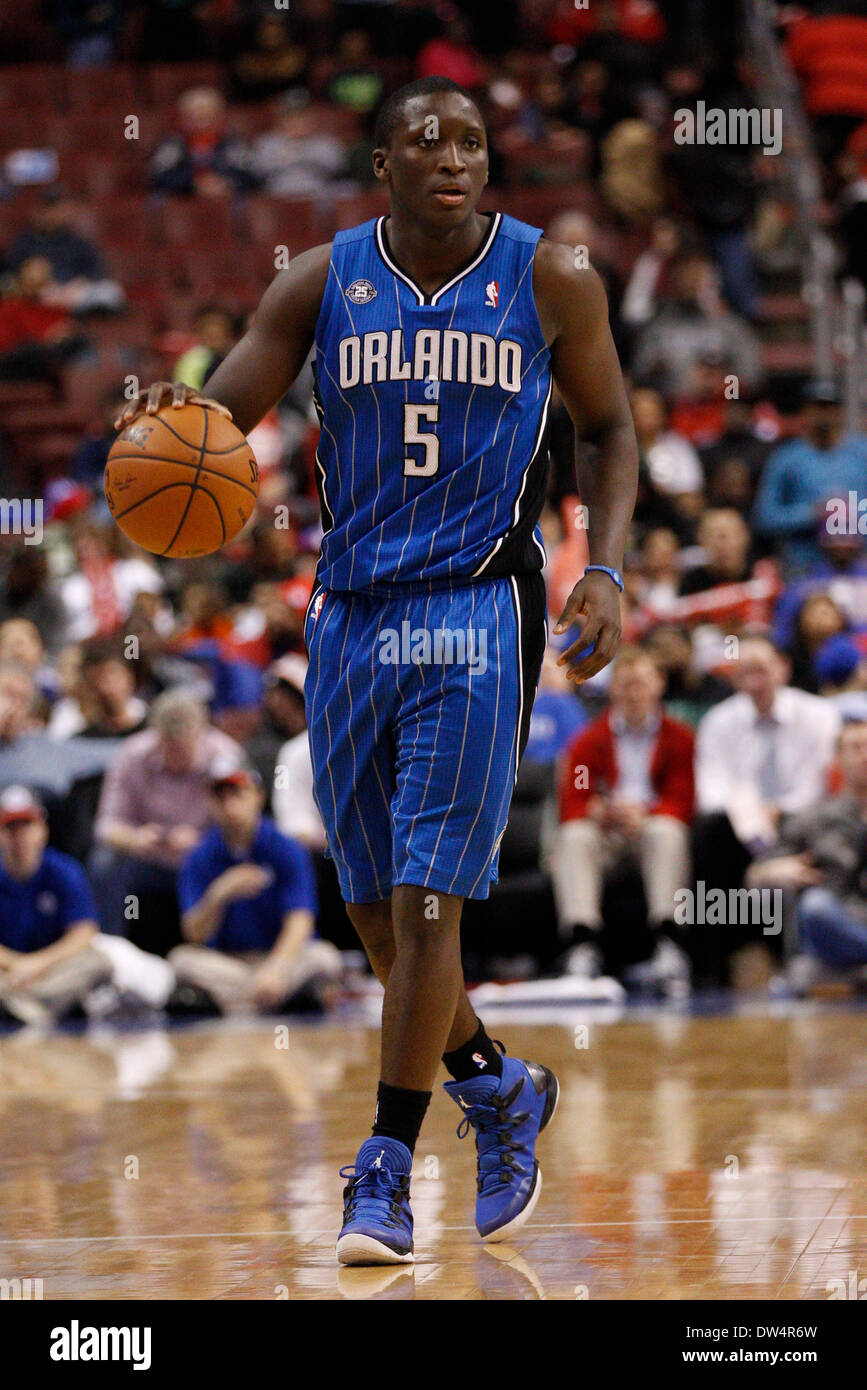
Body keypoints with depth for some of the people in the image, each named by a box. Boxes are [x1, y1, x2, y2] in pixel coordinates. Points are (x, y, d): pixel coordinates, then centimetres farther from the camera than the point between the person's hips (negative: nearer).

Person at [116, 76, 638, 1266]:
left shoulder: (549, 282, -3)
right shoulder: (321, 283, 1)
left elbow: (611, 428, 7)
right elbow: (219, 417, -1)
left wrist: (604, 570, -7)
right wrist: (170, 423, -26)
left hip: (479, 611, -3)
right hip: (352, 612, 3)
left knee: (427, 896, -10)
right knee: (374, 904, 11)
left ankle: (387, 1169, -2)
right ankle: (499, 1090, 34)